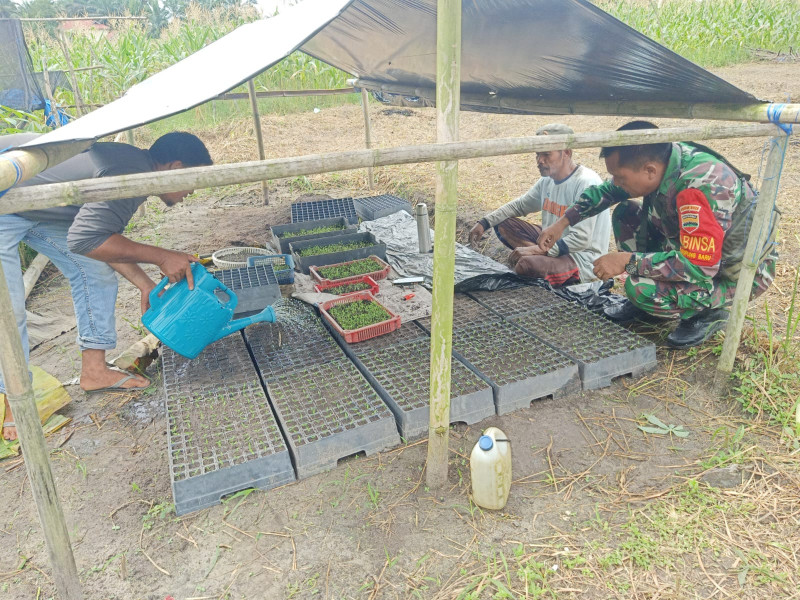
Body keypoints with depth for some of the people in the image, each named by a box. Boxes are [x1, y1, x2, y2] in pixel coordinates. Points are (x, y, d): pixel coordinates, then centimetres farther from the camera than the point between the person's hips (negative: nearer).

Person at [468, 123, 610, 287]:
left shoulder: (587, 183, -20)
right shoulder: (547, 181, 5)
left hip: (583, 259, -8)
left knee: (527, 264, -35)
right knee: (503, 224, 1)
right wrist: (484, 223, 3)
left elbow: (581, 240, -25)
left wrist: (535, 250, -28)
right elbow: (519, 205, 17)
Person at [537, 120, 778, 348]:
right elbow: (608, 191, 5)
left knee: (641, 289, -29)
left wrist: (627, 261, -30)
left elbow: (699, 267, -37)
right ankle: (642, 303, 9)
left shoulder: (700, 188, -36)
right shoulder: (658, 160, -12)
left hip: (734, 272, -8)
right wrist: (563, 222, -2)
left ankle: (708, 313, 0)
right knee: (624, 213, 0)